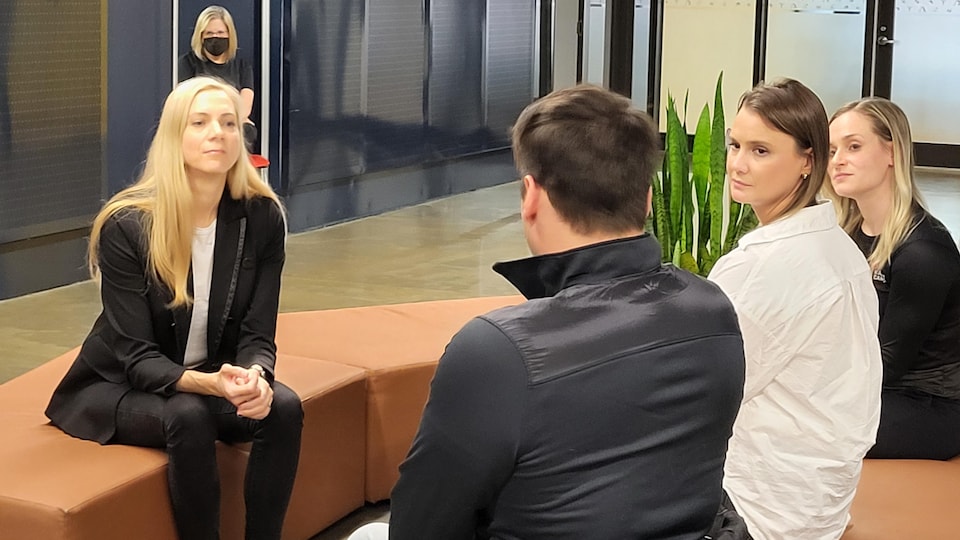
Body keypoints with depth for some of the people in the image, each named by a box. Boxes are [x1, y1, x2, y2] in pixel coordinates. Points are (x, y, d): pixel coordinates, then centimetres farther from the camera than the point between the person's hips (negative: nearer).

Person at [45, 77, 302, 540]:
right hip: (120, 386, -3)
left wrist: (255, 377, -34)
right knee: (189, 416, -34)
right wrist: (211, 384, -41)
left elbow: (257, 335, -10)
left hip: (218, 379, 4)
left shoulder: (262, 218, -11)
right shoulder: (125, 226, -21)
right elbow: (137, 357, -22)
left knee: (282, 406, -26)